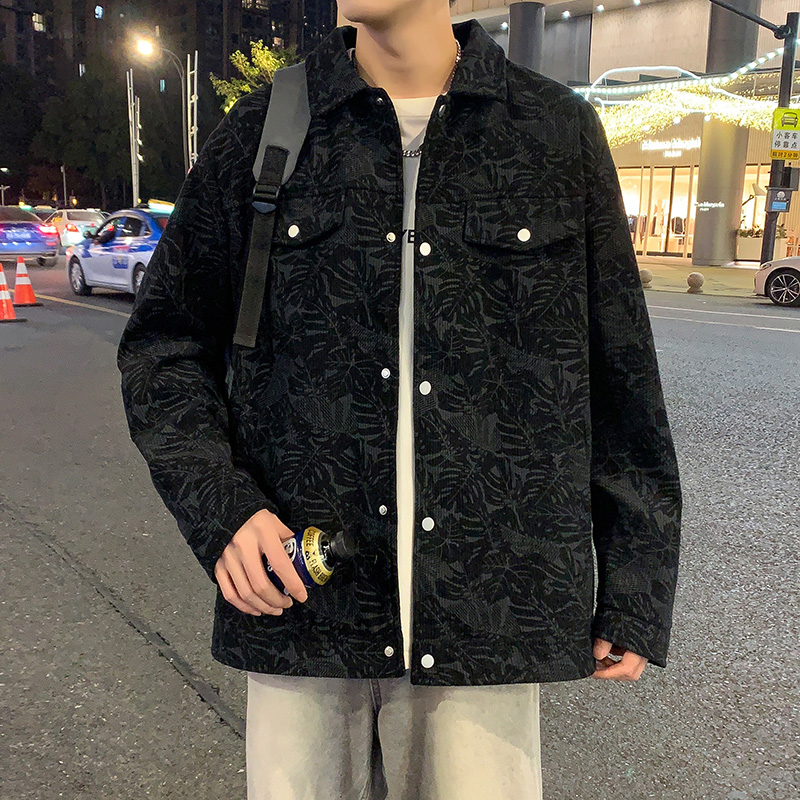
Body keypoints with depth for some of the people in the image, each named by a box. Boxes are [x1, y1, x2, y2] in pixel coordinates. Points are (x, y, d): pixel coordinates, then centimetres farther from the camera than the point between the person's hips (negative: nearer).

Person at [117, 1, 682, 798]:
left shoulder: (559, 132, 3)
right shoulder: (262, 131, 4)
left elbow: (620, 380, 5)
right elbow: (163, 343, 9)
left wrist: (634, 595, 6)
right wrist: (218, 506, -7)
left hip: (489, 608, 0)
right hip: (301, 597, 1)